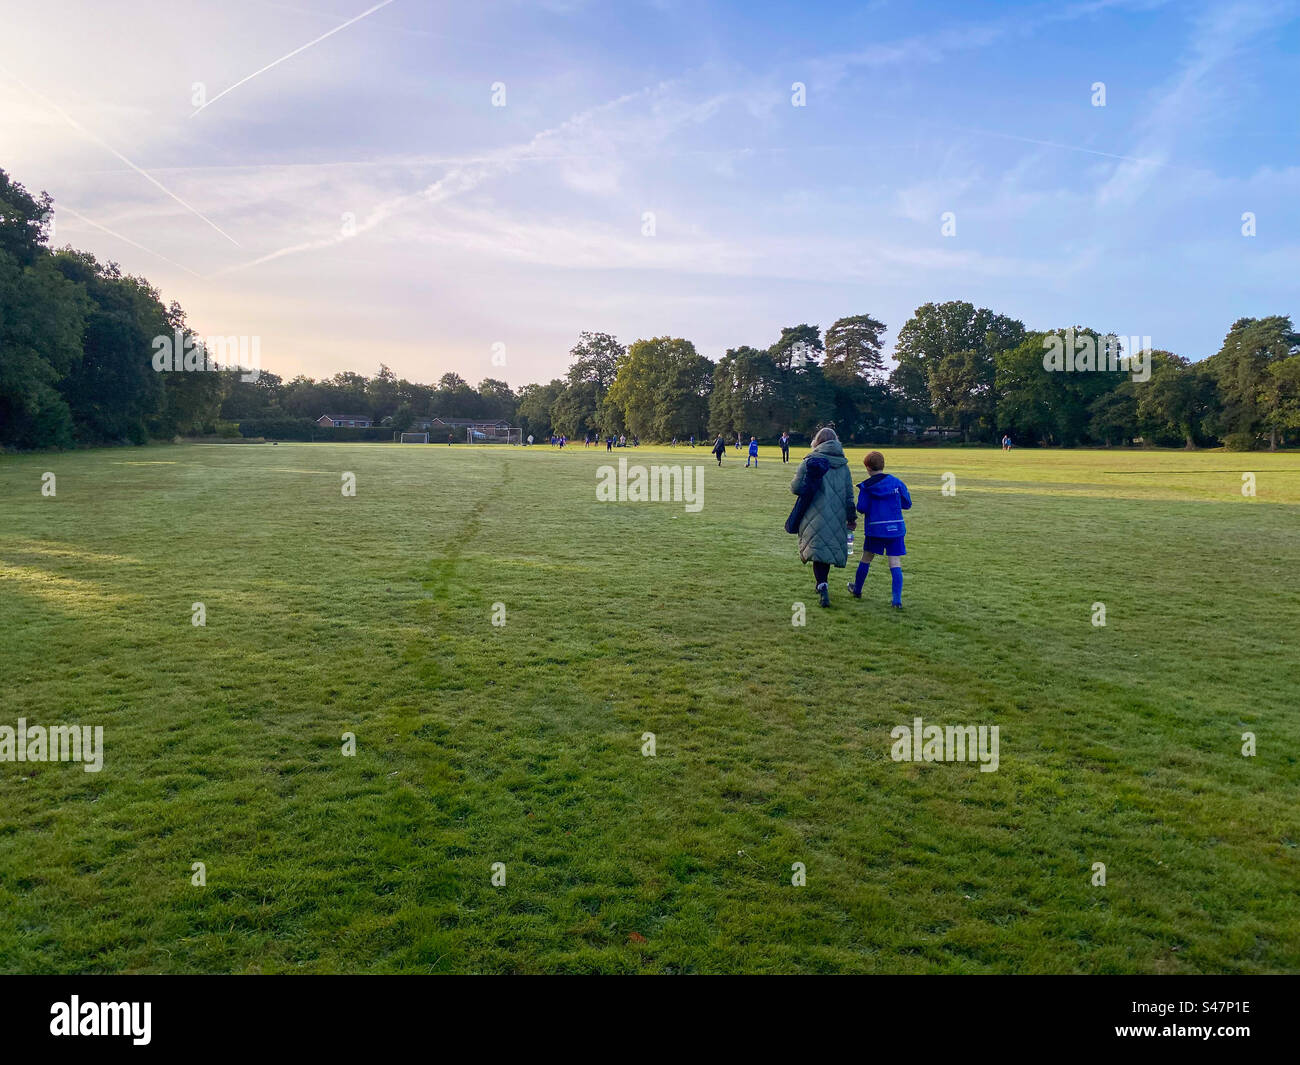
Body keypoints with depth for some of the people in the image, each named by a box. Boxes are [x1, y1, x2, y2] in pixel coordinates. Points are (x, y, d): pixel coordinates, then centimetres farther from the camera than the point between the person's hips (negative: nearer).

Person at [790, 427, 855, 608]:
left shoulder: (810, 461, -6)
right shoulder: (843, 465, 7)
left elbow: (796, 488, -10)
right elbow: (849, 495, 9)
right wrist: (852, 517, 17)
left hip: (815, 516, -3)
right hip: (837, 518, 4)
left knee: (818, 551, -1)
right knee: (830, 549, 16)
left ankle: (822, 586, -18)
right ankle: (822, 584, 26)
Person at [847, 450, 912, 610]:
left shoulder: (866, 486, -4)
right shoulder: (896, 482, 2)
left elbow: (861, 509, -8)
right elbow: (907, 504, 6)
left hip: (874, 528, -1)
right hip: (896, 528, 1)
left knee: (866, 559, 16)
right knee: (895, 562, -1)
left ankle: (857, 590, 32)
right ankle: (896, 599, -9)